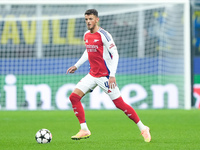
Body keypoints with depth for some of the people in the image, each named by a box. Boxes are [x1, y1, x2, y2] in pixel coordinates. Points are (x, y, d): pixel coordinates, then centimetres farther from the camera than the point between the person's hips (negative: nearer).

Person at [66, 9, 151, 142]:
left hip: (105, 76, -7)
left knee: (120, 104, -6)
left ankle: (143, 129, 7)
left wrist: (112, 75, -23)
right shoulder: (86, 35, 8)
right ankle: (84, 130, 1)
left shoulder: (103, 35, -15)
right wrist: (76, 66, 24)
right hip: (92, 75, 7)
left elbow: (115, 54, -17)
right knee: (74, 97, -5)